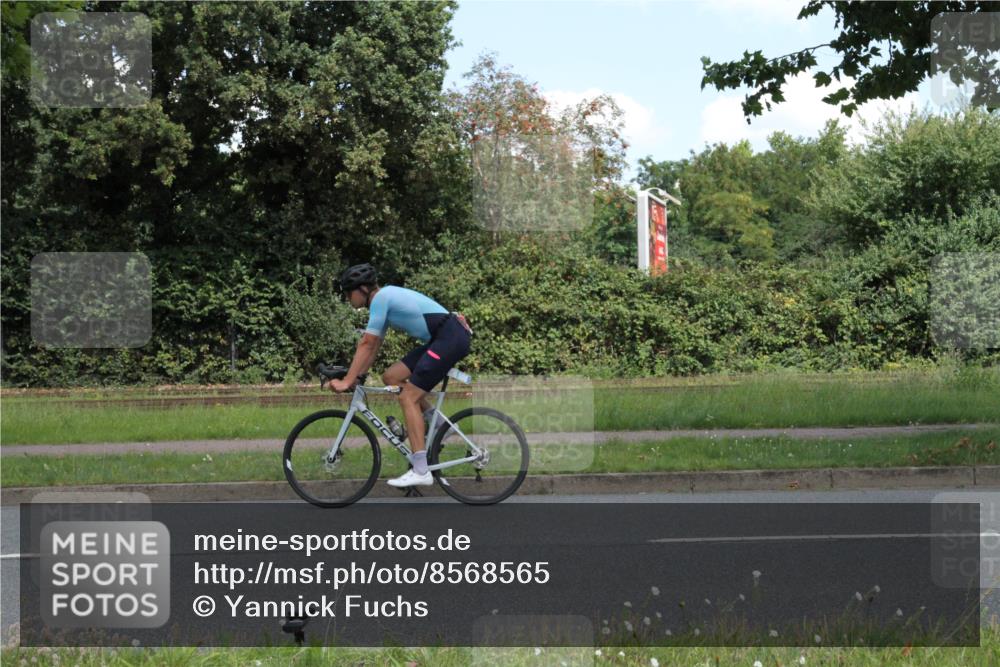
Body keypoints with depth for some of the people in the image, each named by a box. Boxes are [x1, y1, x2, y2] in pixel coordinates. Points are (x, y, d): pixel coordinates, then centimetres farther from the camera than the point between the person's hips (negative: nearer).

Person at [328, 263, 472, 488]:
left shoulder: (380, 298, -10)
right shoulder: (386, 299, 18)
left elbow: (366, 345, -13)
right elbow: (373, 347, 21)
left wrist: (347, 381, -12)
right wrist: (356, 376, 17)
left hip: (451, 337, -10)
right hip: (439, 339, 10)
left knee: (408, 397, -11)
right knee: (391, 377, 10)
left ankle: (420, 471, -14)